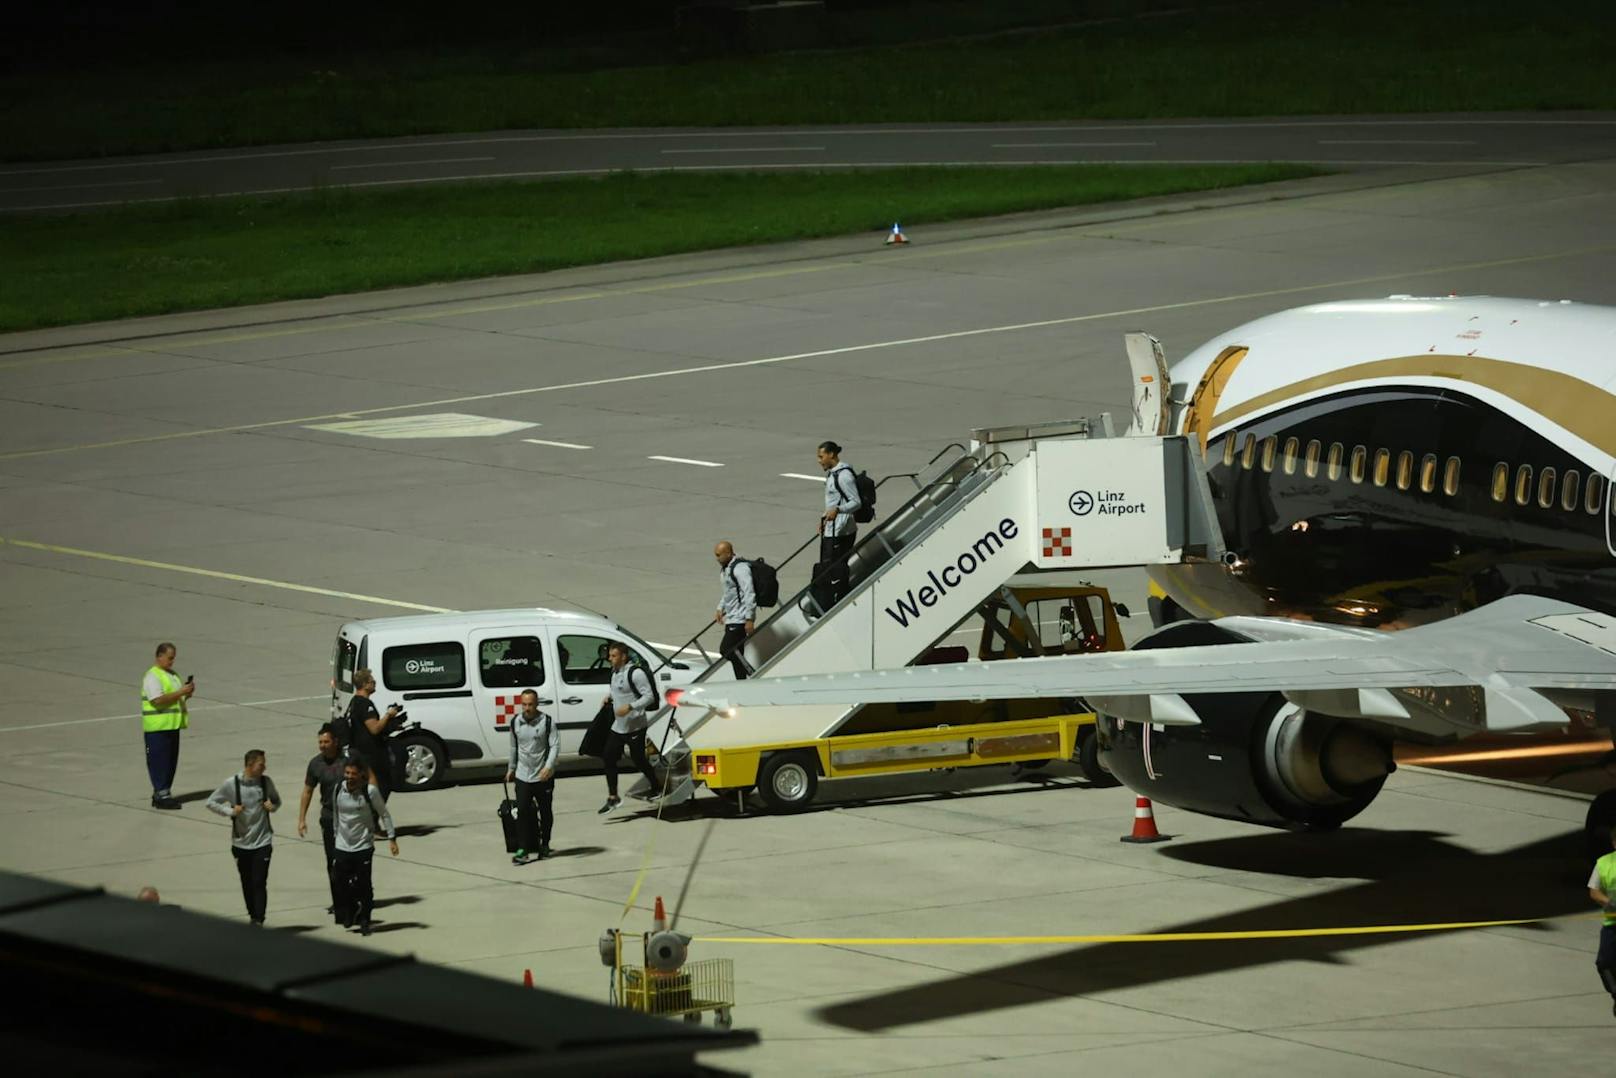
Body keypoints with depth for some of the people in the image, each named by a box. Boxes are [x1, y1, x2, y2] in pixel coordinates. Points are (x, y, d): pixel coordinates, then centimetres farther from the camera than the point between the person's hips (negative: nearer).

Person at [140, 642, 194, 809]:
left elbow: (178, 698, 25)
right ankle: (161, 795, -7)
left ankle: (164, 792, 18)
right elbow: (158, 700, -23)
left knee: (171, 760, 10)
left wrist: (187, 693, 4)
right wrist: (181, 692, -22)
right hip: (158, 726, -9)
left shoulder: (172, 675, 17)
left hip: (173, 725, 9)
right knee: (159, 761, -7)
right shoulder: (152, 676, -12)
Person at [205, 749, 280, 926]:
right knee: (247, 883, 11)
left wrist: (272, 806, -7)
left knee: (259, 883, -9)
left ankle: (258, 920, -7)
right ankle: (252, 916, 27)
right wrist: (230, 811, -15)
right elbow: (211, 802, -1)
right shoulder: (231, 784, -9)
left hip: (263, 840, 0)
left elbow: (277, 800, 16)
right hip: (241, 843, 0)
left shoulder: (266, 782, -2)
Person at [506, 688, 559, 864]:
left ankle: (544, 844, 30)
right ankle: (523, 850, -9)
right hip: (522, 776, 2)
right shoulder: (515, 723, 4)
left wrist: (548, 767, -28)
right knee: (522, 811, -10)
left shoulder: (547, 722, -9)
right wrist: (511, 768, 23)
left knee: (546, 812, 11)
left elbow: (555, 746, -14)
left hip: (543, 777, -2)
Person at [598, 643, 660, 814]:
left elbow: (649, 696, -19)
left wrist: (630, 707, -29)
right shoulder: (615, 673, 9)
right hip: (618, 727, 8)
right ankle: (612, 798, 8)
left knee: (638, 760, 1)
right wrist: (611, 698, 6)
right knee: (608, 758, 2)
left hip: (635, 727, -8)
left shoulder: (635, 673, -17)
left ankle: (656, 788, 24)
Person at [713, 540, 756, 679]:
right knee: (734, 652, 10)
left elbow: (749, 594, -19)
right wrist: (720, 609, 18)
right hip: (731, 618, 10)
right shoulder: (724, 569, 15)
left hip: (740, 619, -10)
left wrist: (749, 619, -21)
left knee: (726, 650, -15)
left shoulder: (740, 568, -16)